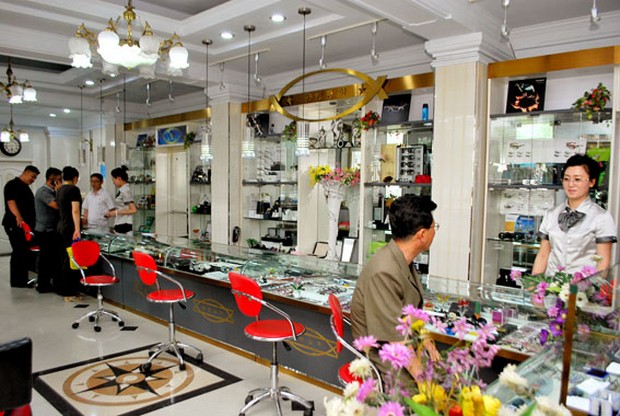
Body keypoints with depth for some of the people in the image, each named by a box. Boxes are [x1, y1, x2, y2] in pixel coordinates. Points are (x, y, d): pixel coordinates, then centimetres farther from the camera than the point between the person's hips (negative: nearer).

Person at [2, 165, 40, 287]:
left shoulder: (26, 187, 21)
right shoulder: (13, 184, -6)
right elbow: (11, 201, -21)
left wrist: (32, 223, 27)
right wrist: (18, 217, -35)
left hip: (27, 225, 9)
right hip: (15, 225, -9)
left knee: (26, 252, 9)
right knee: (19, 252, -8)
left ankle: (23, 280, 16)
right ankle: (17, 281, -3)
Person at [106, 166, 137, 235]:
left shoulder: (125, 191, -14)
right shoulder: (122, 190, 13)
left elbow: (133, 210, -19)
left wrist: (116, 212, -14)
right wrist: (111, 213, 11)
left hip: (124, 226, -9)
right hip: (119, 225, 9)